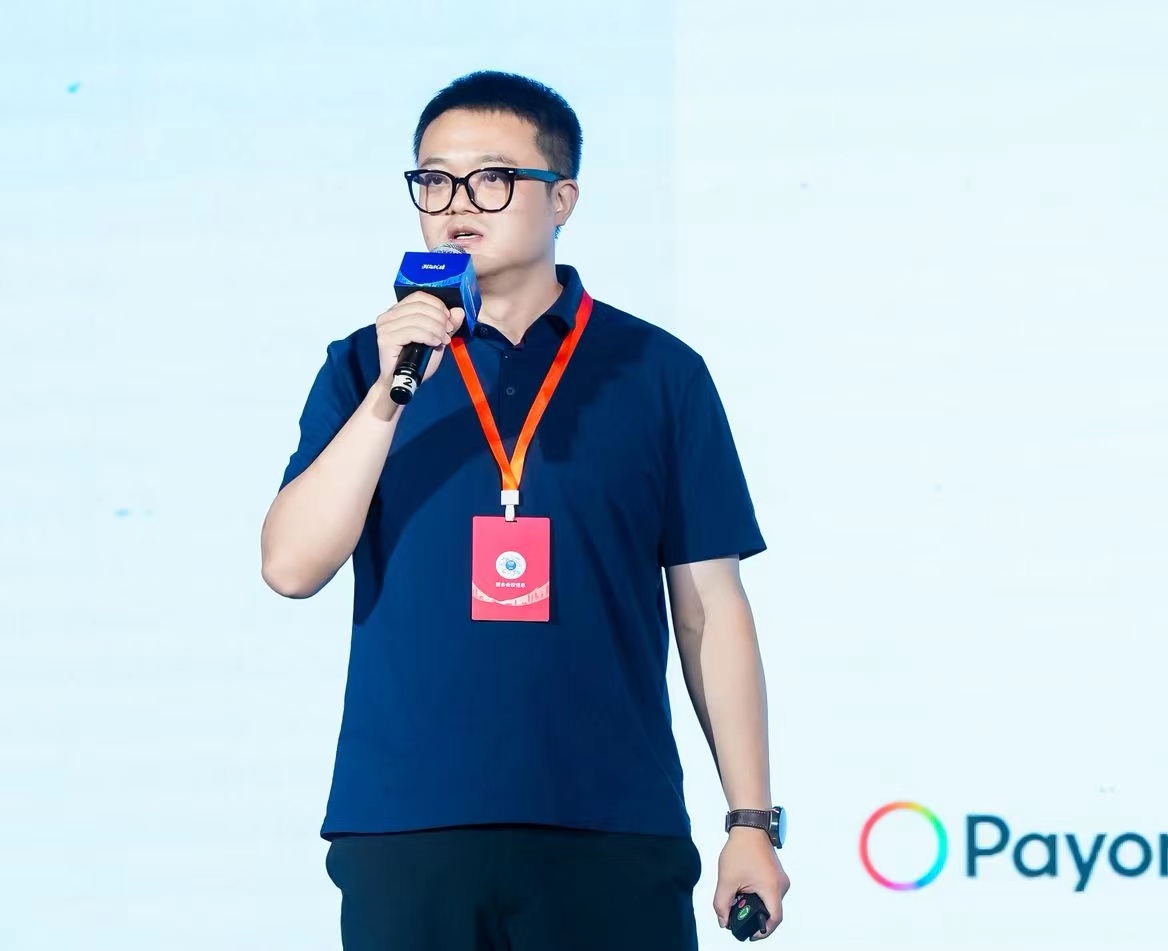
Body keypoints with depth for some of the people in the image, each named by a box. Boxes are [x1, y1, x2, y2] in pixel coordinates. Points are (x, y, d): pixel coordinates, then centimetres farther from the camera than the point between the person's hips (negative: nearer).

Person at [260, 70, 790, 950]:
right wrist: (389, 395, -13)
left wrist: (753, 822, 2)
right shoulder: (365, 366, 8)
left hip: (614, 837, -1)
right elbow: (291, 568, -3)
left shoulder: (658, 373, 6)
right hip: (404, 836, 1)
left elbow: (711, 610, 6)